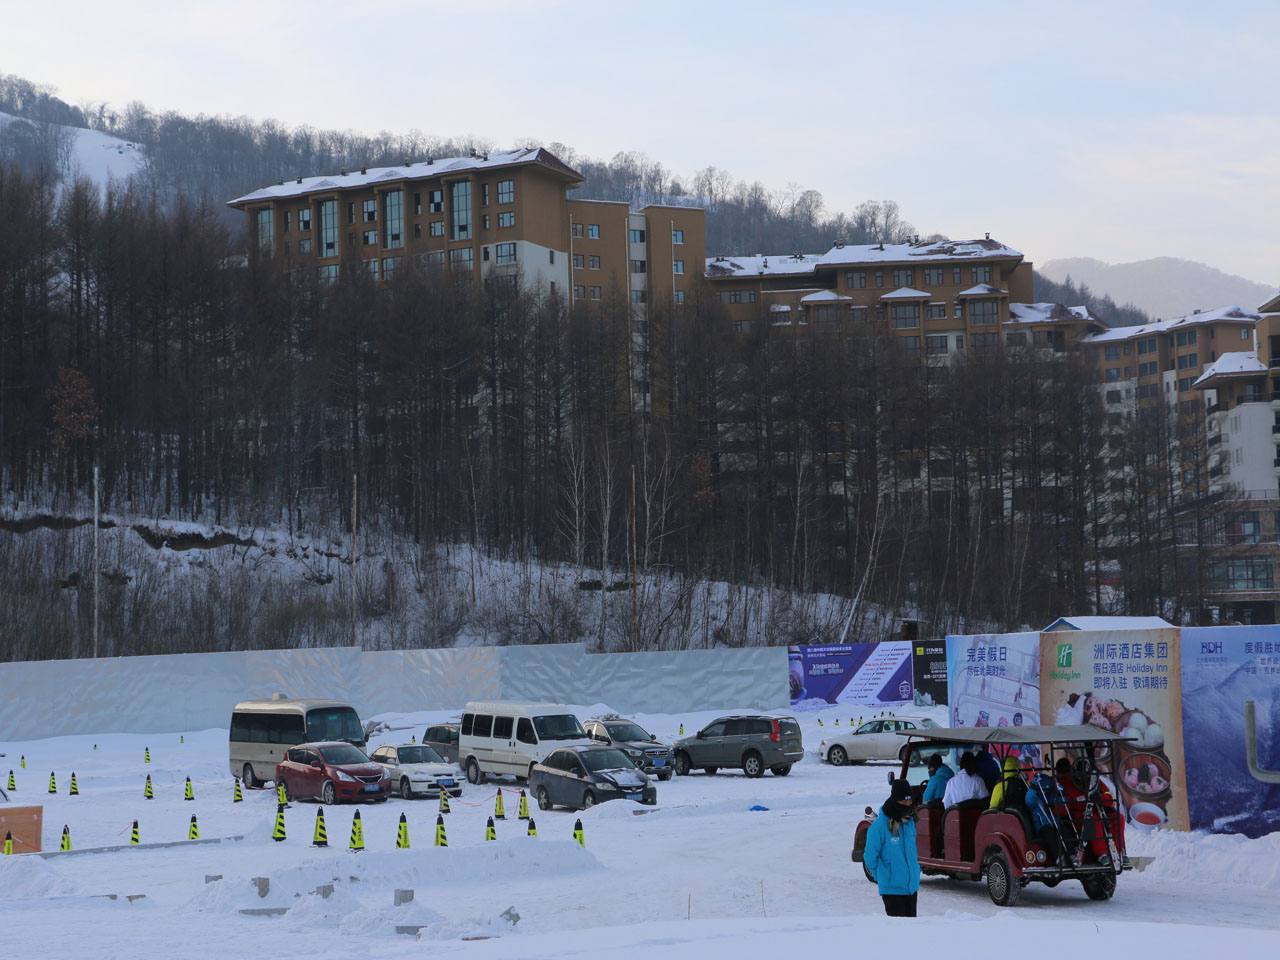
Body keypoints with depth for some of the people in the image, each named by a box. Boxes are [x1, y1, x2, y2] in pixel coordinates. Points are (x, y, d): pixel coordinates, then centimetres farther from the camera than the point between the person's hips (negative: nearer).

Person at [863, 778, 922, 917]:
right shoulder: (880, 825, -16)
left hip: (912, 886, 7)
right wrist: (881, 876, -2)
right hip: (892, 888, -7)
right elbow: (870, 856, -10)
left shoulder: (910, 822, 6)